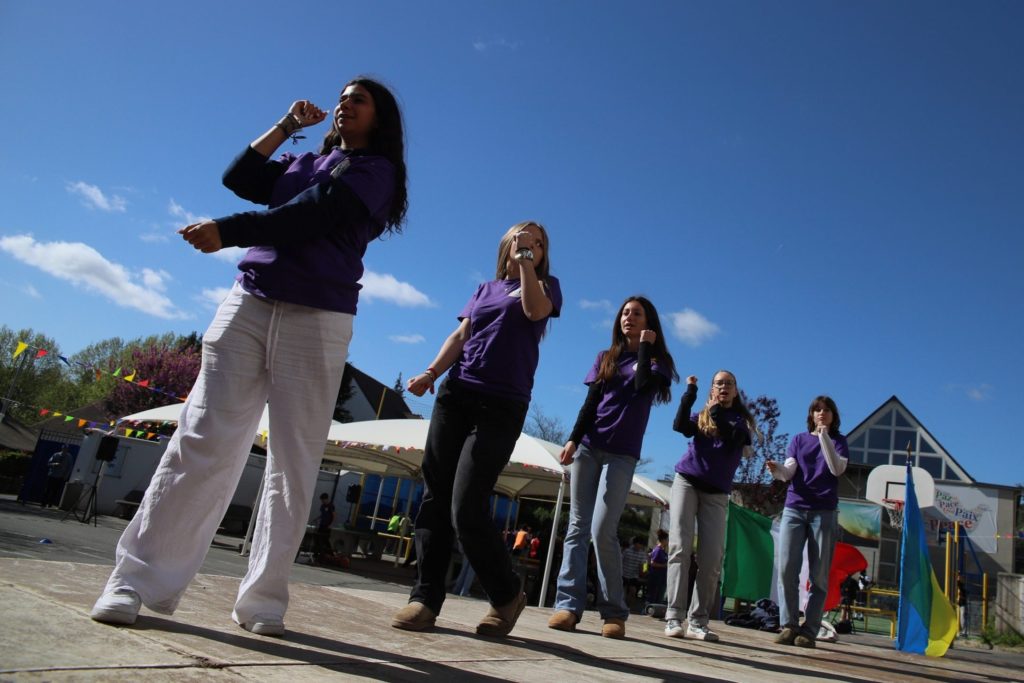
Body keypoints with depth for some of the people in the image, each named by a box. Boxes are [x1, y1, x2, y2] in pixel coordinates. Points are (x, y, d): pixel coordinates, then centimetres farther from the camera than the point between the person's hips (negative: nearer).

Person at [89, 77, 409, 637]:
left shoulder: (375, 169, 7)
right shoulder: (303, 162, 26)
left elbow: (311, 215, -8)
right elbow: (239, 178, 16)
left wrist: (228, 231, -16)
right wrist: (287, 125, 18)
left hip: (316, 321, -4)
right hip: (248, 304, 4)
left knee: (293, 464, -5)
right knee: (201, 442, -5)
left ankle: (262, 600, 1)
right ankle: (136, 580, -3)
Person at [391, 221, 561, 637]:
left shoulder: (546, 285, 12)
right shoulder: (485, 289, 22)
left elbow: (535, 310, -11)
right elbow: (460, 336, 13)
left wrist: (526, 262, -4)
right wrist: (431, 373, -2)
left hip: (502, 407, -5)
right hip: (456, 396, 5)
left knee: (466, 509, -13)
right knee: (434, 498, -1)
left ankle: (508, 595, 7)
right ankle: (425, 598, 7)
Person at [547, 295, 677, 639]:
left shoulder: (658, 360, 7)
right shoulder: (605, 358, 16)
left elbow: (643, 385, -15)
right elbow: (590, 402, 8)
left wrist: (645, 346, -3)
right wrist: (573, 440, -3)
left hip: (621, 455, -3)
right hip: (588, 447, 4)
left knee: (602, 531, -13)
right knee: (578, 526, -3)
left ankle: (614, 612, -4)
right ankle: (569, 605, -5)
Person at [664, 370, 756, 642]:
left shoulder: (741, 419, 10)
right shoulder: (701, 415, 13)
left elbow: (733, 437, -11)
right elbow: (680, 426, -8)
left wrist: (716, 411, -6)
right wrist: (690, 392, -9)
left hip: (716, 493, 0)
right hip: (687, 482, 0)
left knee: (712, 557, -8)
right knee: (680, 547, -12)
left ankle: (698, 621, -4)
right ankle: (674, 617, -15)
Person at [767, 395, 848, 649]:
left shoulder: (838, 440, 11)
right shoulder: (799, 439, 14)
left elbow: (837, 469, -7)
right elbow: (789, 472, 2)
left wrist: (824, 437, -12)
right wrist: (776, 470, -21)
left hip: (824, 513, -1)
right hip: (794, 509, 1)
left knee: (819, 575, -2)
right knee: (786, 569, -9)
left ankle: (809, 630, 1)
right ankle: (789, 626, -2)